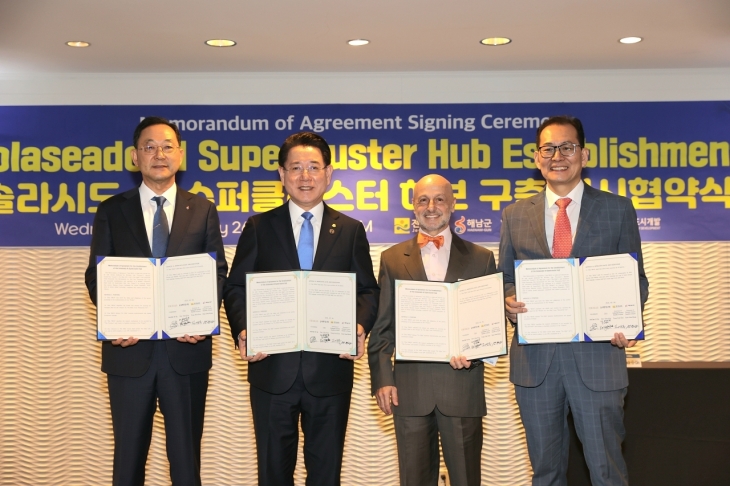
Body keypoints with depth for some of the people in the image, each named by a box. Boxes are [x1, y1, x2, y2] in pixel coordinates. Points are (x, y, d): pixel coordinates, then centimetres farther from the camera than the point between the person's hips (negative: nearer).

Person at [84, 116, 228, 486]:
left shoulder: (202, 210, 7)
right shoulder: (112, 211, 7)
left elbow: (218, 271, 4)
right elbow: (97, 275, 4)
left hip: (186, 348, 0)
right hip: (129, 349, 0)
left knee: (186, 453, 8)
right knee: (129, 453, 10)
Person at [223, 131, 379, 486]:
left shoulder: (350, 231, 7)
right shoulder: (259, 227, 6)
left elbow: (368, 291, 6)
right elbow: (236, 287, 3)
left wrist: (359, 326, -14)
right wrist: (242, 330, -15)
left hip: (330, 370, 0)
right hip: (273, 368, 0)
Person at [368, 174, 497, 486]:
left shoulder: (480, 259, 7)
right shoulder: (393, 259, 9)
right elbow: (382, 327, 7)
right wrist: (382, 379, -2)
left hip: (463, 387, 0)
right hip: (410, 388, 1)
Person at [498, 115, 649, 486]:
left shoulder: (617, 210, 3)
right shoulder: (515, 215, 9)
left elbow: (636, 278, 6)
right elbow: (506, 278, 13)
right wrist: (509, 301, -10)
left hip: (597, 355, -2)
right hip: (534, 356, 2)